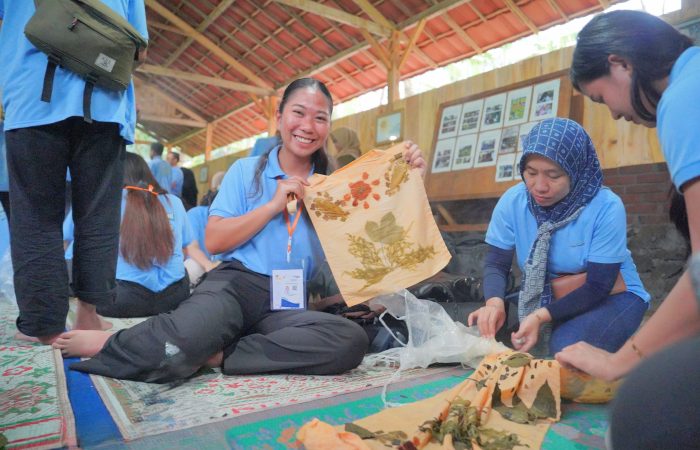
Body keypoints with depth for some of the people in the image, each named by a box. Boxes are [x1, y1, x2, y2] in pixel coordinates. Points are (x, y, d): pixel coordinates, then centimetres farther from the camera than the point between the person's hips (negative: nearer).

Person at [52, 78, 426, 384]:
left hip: (288, 306, 2)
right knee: (184, 339, -35)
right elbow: (214, 241, 3)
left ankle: (217, 355, -20)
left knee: (352, 341, -29)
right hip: (237, 281, -2)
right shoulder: (247, 170, 9)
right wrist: (273, 205, -7)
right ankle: (109, 345, -2)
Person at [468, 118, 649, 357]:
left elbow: (598, 286, -22)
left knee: (567, 346, -31)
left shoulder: (607, 207, -24)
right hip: (544, 297, 4)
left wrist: (542, 316, -36)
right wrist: (494, 302, -33)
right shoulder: (512, 201, -14)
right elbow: (496, 264, -10)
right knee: (485, 329, -16)